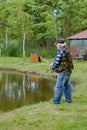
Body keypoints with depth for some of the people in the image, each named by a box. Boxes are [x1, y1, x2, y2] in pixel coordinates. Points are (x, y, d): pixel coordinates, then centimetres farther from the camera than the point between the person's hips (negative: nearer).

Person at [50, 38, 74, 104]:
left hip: (63, 72, -9)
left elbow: (57, 62, -15)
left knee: (59, 86, -1)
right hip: (68, 71, 9)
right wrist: (53, 63, 10)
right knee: (67, 85, 16)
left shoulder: (61, 52, -19)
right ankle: (68, 99, 23)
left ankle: (56, 101, 5)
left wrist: (52, 67, 4)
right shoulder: (66, 50, 11)